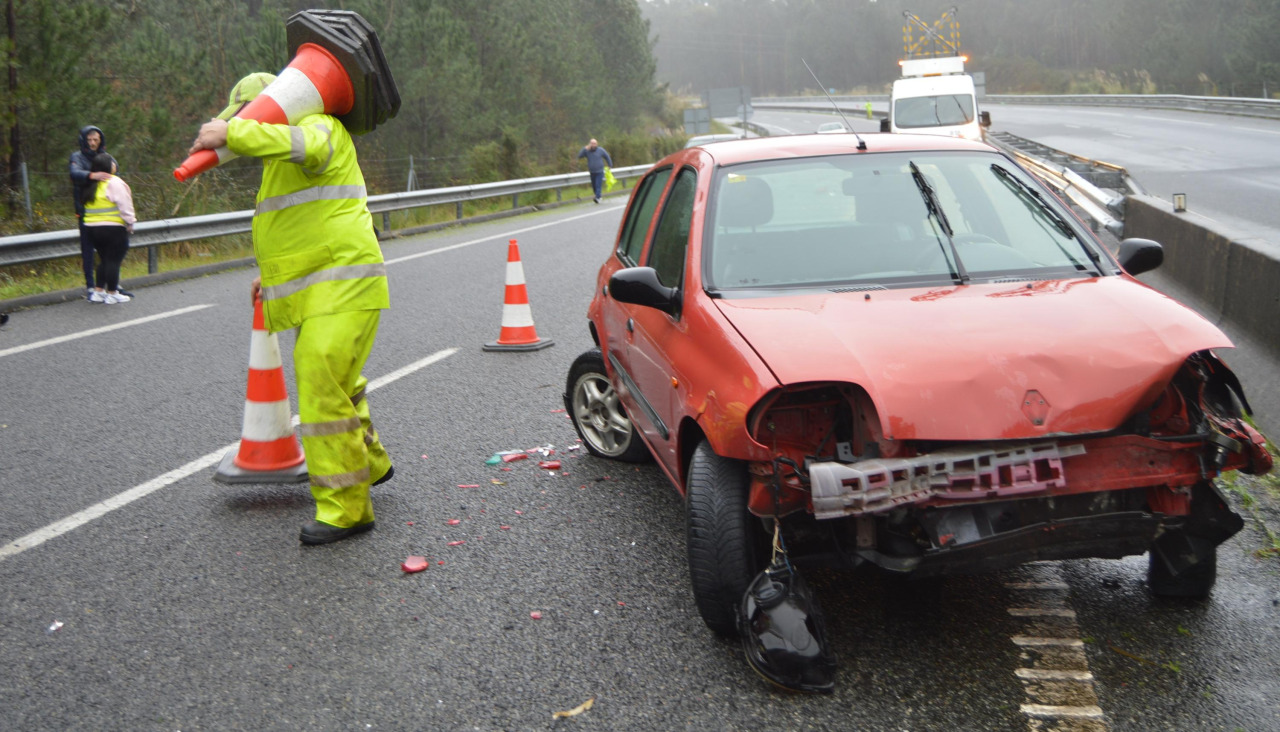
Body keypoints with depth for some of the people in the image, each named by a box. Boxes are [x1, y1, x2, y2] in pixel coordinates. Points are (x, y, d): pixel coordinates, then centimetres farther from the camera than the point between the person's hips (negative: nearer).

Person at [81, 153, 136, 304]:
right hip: (112, 229, -8)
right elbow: (124, 206, -15)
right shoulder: (114, 183, -12)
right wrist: (130, 223, -8)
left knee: (104, 259, 18)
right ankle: (112, 293, 4)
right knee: (114, 260, 0)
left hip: (91, 228, 8)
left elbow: (85, 206, 13)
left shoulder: (90, 186, 13)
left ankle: (98, 291, 17)